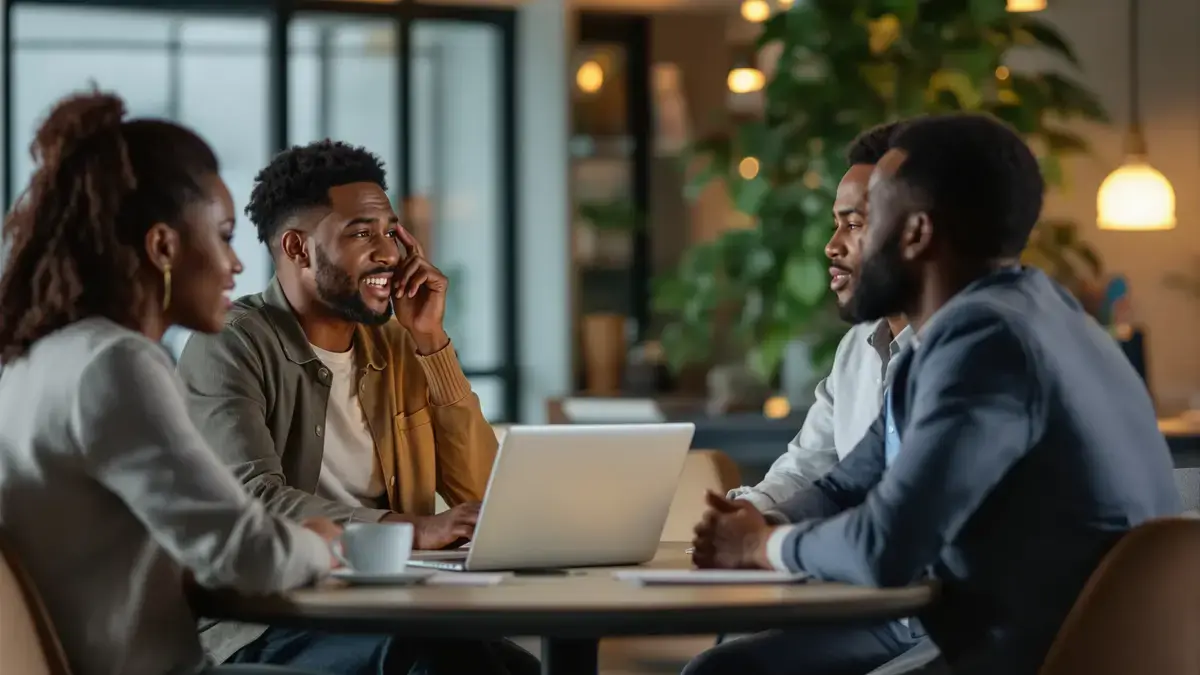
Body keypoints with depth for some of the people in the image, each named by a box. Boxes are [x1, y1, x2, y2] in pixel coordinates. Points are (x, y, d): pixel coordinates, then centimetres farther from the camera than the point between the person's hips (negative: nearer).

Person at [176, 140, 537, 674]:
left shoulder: (395, 347, 15)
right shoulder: (230, 347, -6)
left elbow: (480, 491, 8)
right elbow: (254, 503, -21)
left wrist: (431, 341, 1)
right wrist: (415, 529, -31)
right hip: (266, 627, -6)